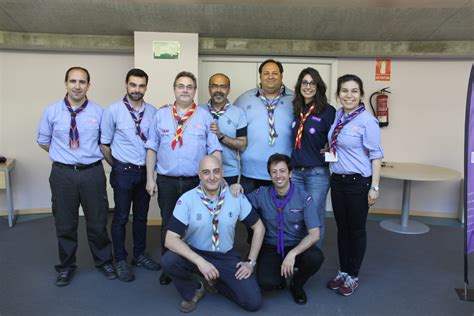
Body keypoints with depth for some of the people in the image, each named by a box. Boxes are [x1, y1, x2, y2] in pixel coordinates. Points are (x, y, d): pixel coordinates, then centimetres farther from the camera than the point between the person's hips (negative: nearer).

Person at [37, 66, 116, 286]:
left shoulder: (98, 112, -1)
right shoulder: (51, 111, -1)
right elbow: (43, 141, 11)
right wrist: (65, 155, 8)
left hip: (92, 173, 0)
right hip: (63, 174, 1)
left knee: (97, 222, 11)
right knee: (65, 224, 13)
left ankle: (104, 262, 33)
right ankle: (66, 267, 34)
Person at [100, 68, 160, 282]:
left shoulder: (152, 111, 1)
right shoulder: (113, 111, -8)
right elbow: (104, 144, -1)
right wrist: (118, 166, 6)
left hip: (145, 171, 4)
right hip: (124, 172, -3)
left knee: (141, 216, 15)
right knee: (121, 217, 7)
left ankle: (140, 255, 31)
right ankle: (120, 261, 22)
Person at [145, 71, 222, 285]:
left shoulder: (205, 117, 2)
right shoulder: (161, 115, 6)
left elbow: (215, 150, -1)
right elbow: (152, 148, 7)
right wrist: (150, 178, 3)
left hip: (196, 181, -1)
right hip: (166, 181, 1)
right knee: (168, 224, 11)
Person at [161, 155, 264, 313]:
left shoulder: (237, 196, -9)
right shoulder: (186, 199, -15)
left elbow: (258, 227, 1)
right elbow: (171, 239, -20)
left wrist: (251, 262, -4)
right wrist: (200, 262, -30)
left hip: (227, 257, 1)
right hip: (195, 254, -1)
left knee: (253, 302, -13)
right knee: (168, 261, -32)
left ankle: (216, 283, 16)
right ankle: (194, 290, 1)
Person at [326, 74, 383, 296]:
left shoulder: (367, 120, -15)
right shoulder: (337, 116, 4)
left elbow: (375, 155, -14)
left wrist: (374, 187, -15)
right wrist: (332, 172, 13)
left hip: (358, 182, -6)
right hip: (337, 180, 6)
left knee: (356, 230, 9)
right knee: (342, 228, 16)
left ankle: (353, 276, 27)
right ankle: (343, 272, 32)